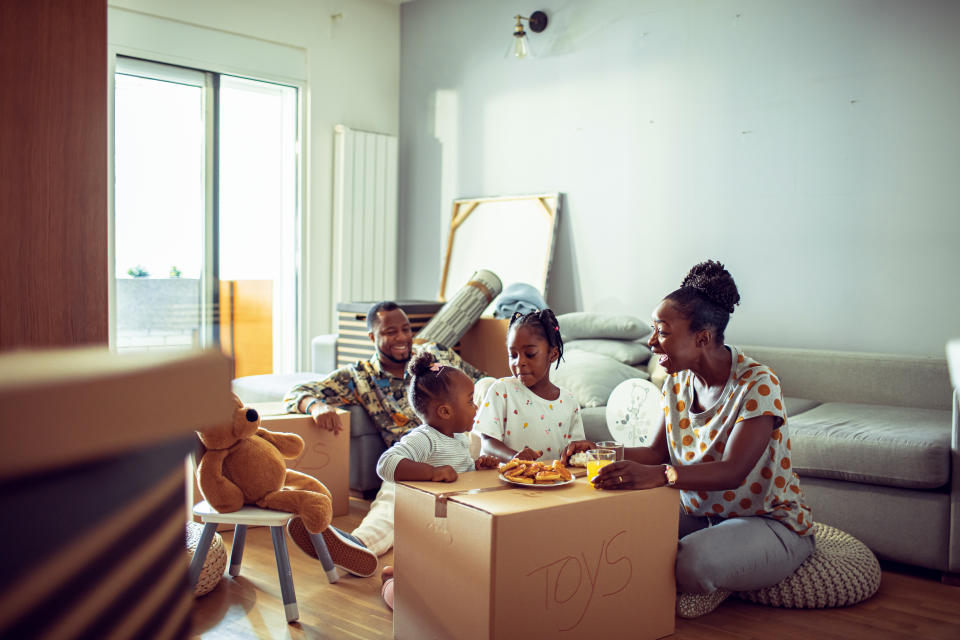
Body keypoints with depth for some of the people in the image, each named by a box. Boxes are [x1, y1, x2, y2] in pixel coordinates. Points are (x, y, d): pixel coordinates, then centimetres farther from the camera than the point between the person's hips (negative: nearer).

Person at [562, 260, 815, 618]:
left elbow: (732, 472, -32)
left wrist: (658, 475, -48)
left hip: (770, 522, -6)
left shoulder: (757, 384, -21)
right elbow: (659, 452, 6)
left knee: (694, 561, -35)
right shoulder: (678, 381, 2)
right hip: (699, 514, 6)